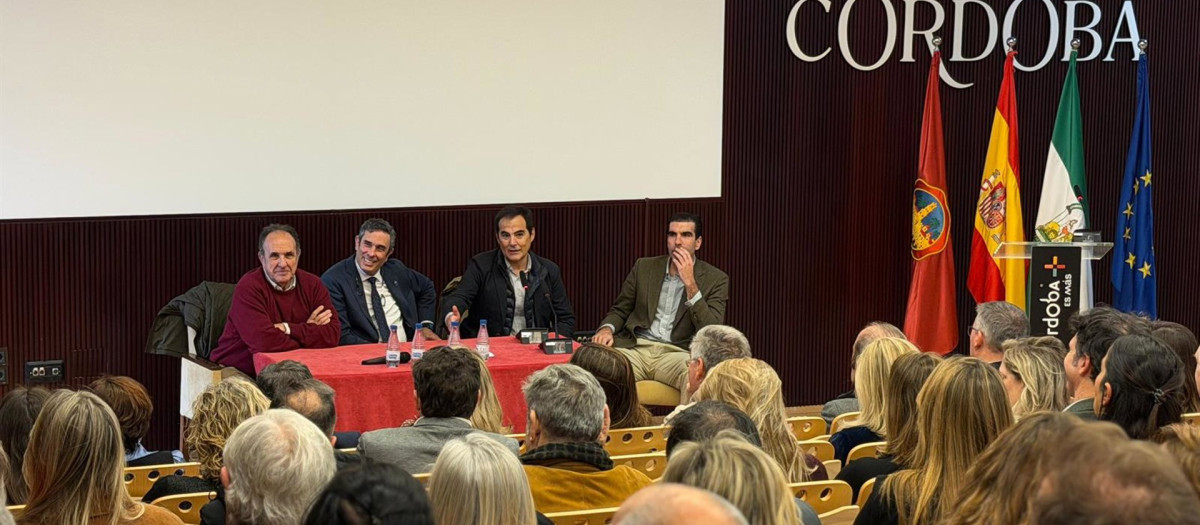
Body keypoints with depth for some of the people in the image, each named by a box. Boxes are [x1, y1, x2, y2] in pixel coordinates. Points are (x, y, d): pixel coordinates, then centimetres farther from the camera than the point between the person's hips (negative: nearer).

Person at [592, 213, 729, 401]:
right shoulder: (644, 267, 16)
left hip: (677, 352, -2)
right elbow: (619, 310, 22)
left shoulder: (715, 279, 6)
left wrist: (690, 283, -12)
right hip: (636, 348, 2)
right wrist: (607, 328, -3)